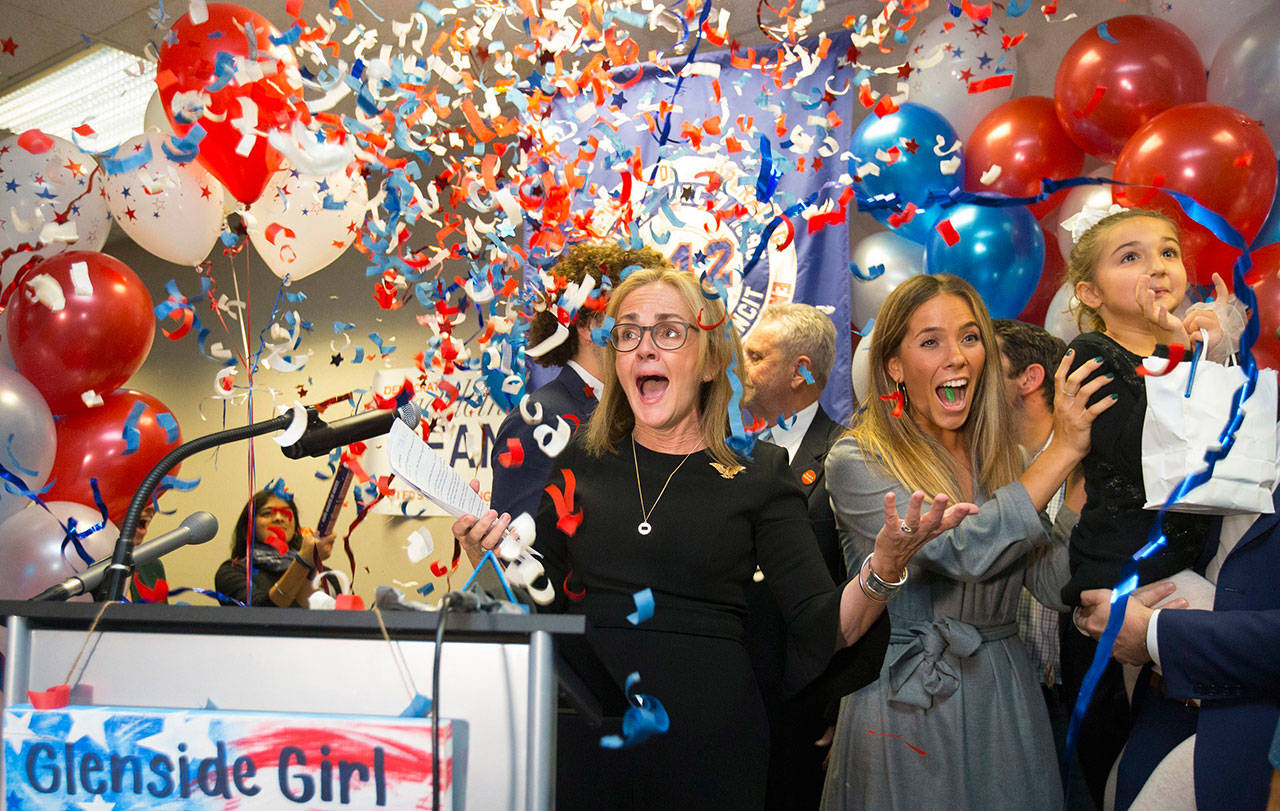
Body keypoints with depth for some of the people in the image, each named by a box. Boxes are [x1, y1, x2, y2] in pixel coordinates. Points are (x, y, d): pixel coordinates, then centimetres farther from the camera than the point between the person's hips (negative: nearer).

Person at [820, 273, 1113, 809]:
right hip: (907, 705, -5)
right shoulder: (854, 462, -11)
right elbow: (966, 550, -23)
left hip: (1005, 700, 5)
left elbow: (1053, 585, -2)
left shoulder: (1000, 458, 7)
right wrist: (1064, 449, -19)